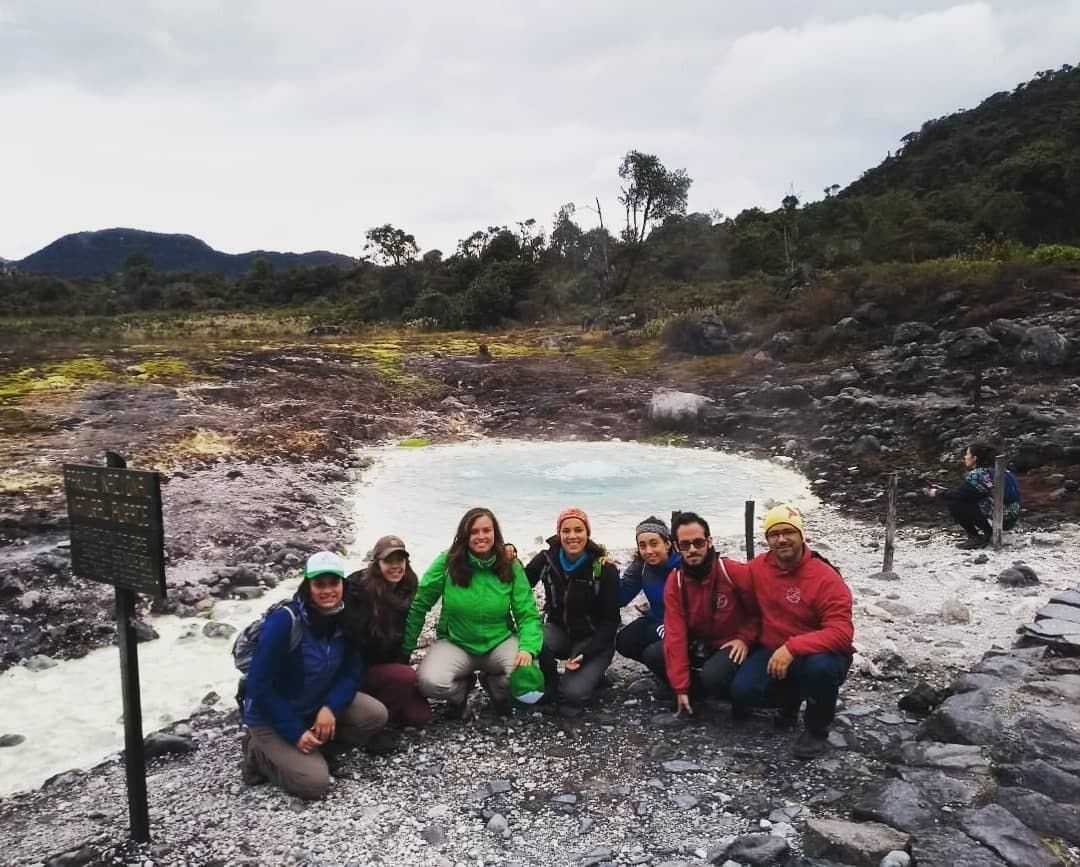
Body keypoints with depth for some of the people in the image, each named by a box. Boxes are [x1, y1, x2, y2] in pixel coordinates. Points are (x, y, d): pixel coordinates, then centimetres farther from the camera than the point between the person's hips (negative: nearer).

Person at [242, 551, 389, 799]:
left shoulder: (344, 619, -9)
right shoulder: (284, 621, -27)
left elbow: (351, 672, -3)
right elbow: (260, 687, -24)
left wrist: (331, 708, -22)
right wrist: (295, 733, -22)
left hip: (318, 705, 6)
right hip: (272, 716, -6)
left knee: (376, 715, -12)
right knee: (315, 782, -19)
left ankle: (316, 737, 3)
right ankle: (259, 752, 5)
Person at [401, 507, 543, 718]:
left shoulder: (511, 566, -8)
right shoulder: (447, 562, -13)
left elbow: (528, 615, -10)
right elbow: (418, 606, -6)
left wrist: (527, 649, -30)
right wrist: (404, 651, -6)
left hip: (499, 642, 1)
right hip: (455, 643, -1)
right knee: (429, 682, -31)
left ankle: (495, 686, 10)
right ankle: (461, 688, 9)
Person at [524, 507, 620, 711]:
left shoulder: (605, 569, -16)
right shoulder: (547, 559, -8)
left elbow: (610, 621, -12)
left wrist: (585, 654, -21)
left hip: (593, 640, -3)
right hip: (558, 631, 3)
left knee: (573, 694, -26)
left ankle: (591, 674, 9)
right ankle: (552, 684, -3)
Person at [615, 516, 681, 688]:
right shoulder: (641, 566, -6)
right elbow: (620, 600, -6)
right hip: (656, 622, 7)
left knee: (655, 653, -28)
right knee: (623, 641, -15)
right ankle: (665, 667, 7)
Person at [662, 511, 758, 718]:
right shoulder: (674, 582, -10)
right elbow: (675, 634, -15)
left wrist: (745, 638, -18)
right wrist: (680, 687, -18)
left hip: (732, 647, -4)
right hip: (699, 647, 4)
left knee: (712, 676, -33)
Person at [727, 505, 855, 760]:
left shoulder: (826, 578, -22)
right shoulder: (759, 567, -5)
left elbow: (841, 633, -30)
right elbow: (738, 572, 20)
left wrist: (792, 648, -39)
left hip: (817, 655, -4)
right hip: (773, 652, 5)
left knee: (819, 666, -39)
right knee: (742, 692, -17)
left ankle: (817, 730, -8)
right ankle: (791, 698, 17)